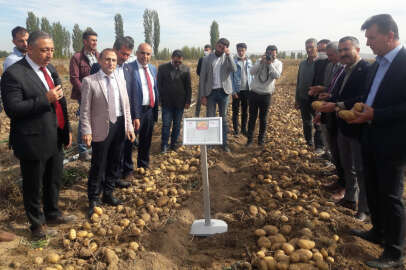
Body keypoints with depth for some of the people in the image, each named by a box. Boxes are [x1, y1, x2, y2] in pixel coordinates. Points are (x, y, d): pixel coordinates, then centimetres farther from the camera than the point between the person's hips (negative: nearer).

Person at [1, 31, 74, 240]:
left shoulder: (50, 69, 9)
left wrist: (67, 129, 14)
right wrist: (45, 99, -27)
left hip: (56, 139, 7)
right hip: (34, 141, -7)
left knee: (54, 181, 22)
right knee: (34, 187, 11)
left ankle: (52, 214, 43)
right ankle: (37, 224, 31)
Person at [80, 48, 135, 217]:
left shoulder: (121, 80, 9)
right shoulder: (89, 81, -7)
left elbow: (126, 105, 11)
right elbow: (85, 109, -8)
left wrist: (129, 126, 6)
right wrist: (86, 131, -14)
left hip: (120, 126, 5)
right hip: (102, 128, -5)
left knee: (114, 163, 16)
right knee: (98, 165, 3)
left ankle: (108, 194, 34)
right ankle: (93, 200, 20)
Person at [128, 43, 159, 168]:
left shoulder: (153, 69, 9)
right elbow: (130, 95, -18)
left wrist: (155, 109, 11)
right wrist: (135, 116, -21)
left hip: (150, 110, 7)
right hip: (136, 110, -7)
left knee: (146, 140, 19)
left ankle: (143, 165, 37)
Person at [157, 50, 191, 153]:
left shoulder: (185, 69, 2)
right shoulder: (162, 68, 0)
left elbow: (188, 86, 5)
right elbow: (159, 84, 3)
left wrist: (188, 101, 1)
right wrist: (159, 99, -2)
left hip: (180, 102, 1)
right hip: (166, 102, -1)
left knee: (177, 124, 9)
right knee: (166, 124, 0)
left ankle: (174, 143, 22)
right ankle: (164, 144, 12)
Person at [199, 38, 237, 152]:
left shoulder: (227, 58, 3)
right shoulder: (207, 59, 1)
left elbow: (234, 69, -17)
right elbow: (202, 78, 0)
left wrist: (228, 54, -17)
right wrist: (202, 95, -5)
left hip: (223, 91, 1)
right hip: (211, 92, 0)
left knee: (223, 118, 8)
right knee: (210, 117, 6)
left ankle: (224, 142, 16)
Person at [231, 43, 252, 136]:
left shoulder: (249, 61, 6)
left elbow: (251, 75, 10)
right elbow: (231, 77, -7)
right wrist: (233, 91, -12)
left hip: (247, 90, 3)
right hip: (237, 90, -3)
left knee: (245, 111, 12)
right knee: (235, 110, 6)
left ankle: (244, 128, 23)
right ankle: (236, 129, 16)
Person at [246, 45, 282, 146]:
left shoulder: (278, 63, 0)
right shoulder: (260, 60, 4)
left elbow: (277, 75, -17)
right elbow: (252, 72, -10)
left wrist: (270, 64, -20)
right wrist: (261, 62, -18)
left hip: (266, 95, -1)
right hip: (254, 93, 1)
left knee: (263, 119, 7)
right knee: (252, 117, 7)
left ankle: (261, 139, 20)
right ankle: (249, 138, 17)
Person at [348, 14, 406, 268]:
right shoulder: (379, 63, 11)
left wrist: (374, 115, -23)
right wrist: (362, 109, 1)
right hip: (371, 138, 8)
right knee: (373, 190, 19)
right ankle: (379, 231, 39)